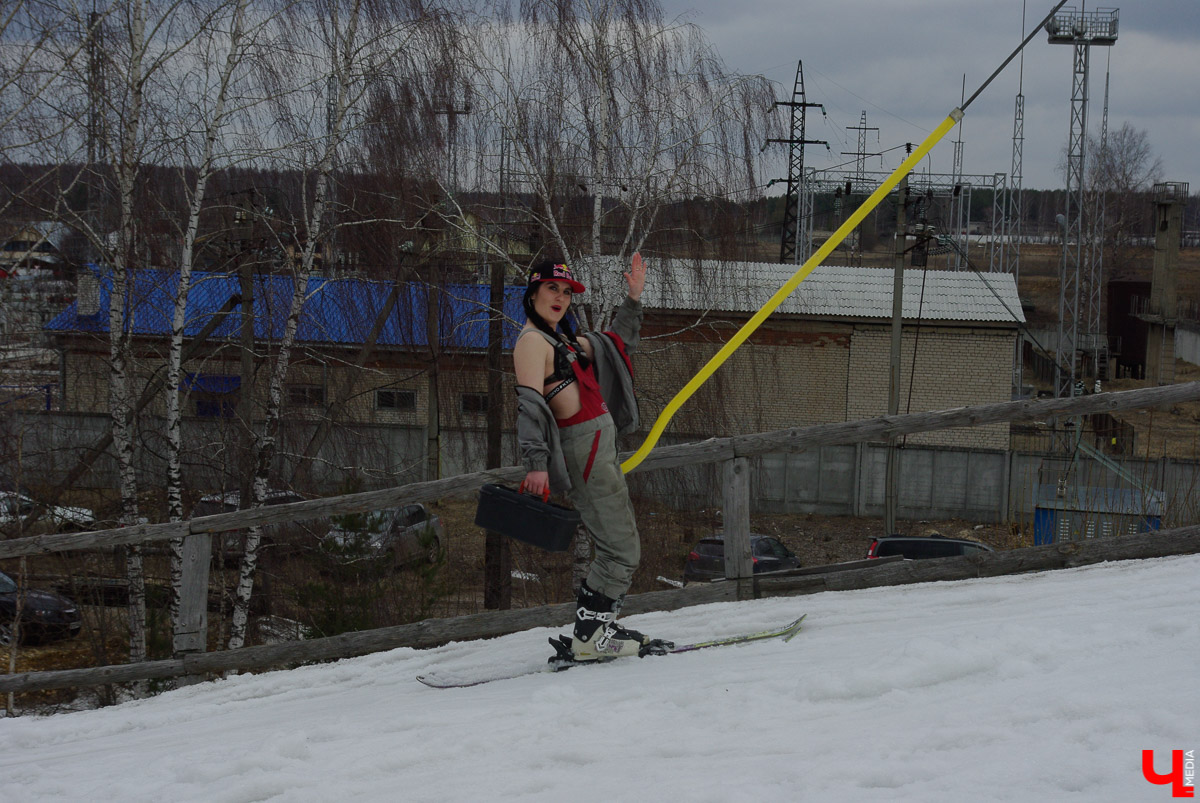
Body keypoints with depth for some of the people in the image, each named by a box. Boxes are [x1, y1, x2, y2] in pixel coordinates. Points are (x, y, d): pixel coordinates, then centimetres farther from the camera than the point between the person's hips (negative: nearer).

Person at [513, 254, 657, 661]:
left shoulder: (562, 339, 18)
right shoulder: (532, 341, -10)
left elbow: (617, 343, 32)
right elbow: (530, 404, -21)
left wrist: (633, 299, 24)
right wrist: (536, 462, -31)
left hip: (600, 450, 10)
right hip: (584, 452, -10)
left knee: (617, 547, 15)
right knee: (622, 549, -10)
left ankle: (595, 627, 21)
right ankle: (589, 635, -5)